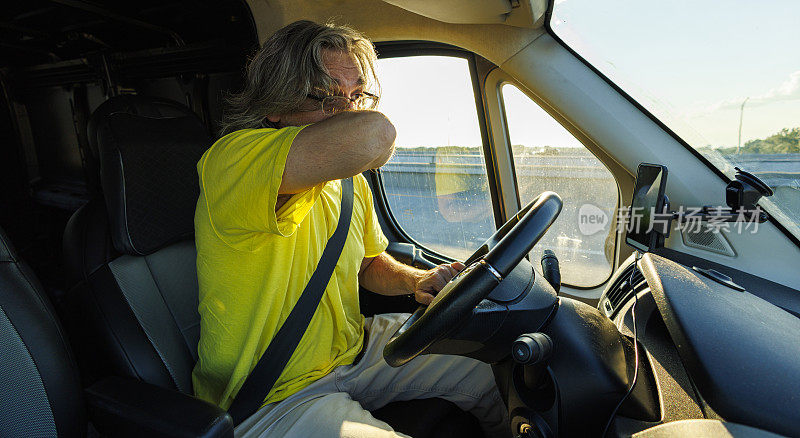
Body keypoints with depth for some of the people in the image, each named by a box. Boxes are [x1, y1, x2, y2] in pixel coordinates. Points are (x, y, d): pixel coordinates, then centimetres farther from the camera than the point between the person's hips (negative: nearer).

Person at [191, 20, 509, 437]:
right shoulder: (231, 160, -25)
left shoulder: (350, 184, 3)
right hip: (272, 399, -7)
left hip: (356, 350, 8)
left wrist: (415, 281, -4)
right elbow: (372, 134, -43)